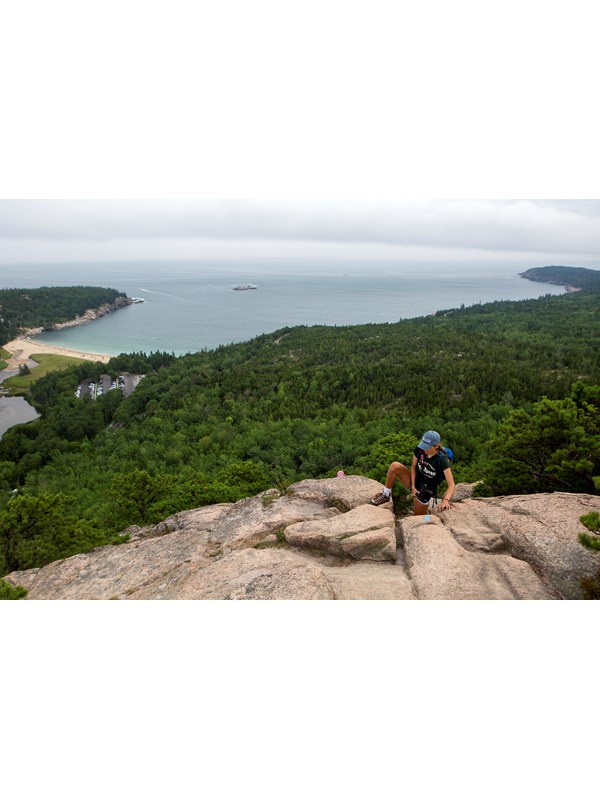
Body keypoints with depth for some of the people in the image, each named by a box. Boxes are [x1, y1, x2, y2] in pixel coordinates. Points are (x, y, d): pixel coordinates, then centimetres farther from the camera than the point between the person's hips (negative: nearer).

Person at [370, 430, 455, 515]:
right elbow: (413, 467, -1)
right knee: (395, 466, -24)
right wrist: (413, 486, -11)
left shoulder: (442, 460, -27)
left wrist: (446, 500, -44)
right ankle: (386, 495, -7)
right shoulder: (419, 449, -15)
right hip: (415, 481, 3)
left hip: (426, 491, -3)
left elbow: (451, 484, -28)